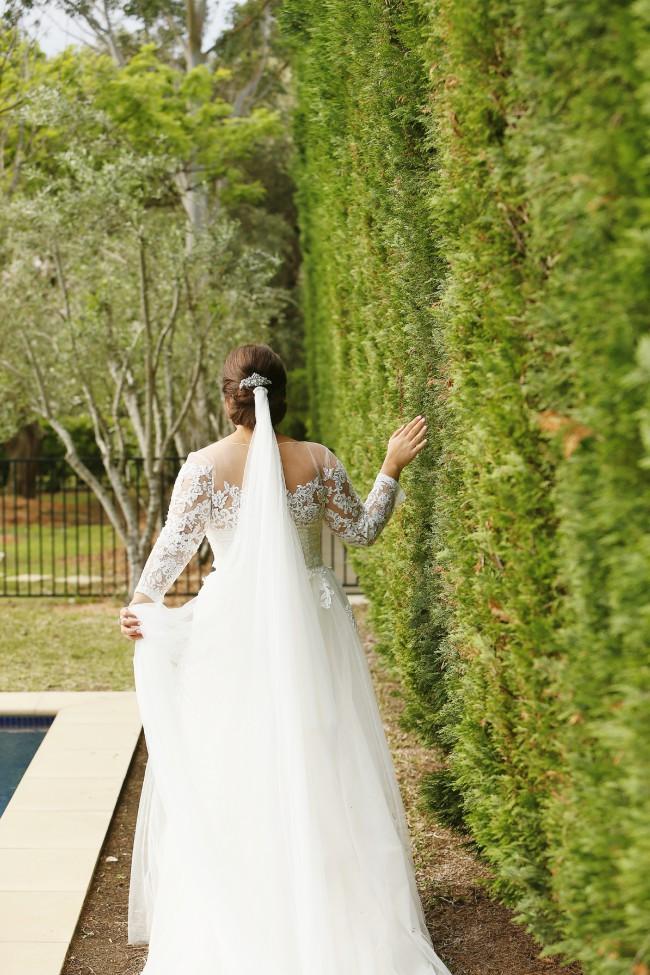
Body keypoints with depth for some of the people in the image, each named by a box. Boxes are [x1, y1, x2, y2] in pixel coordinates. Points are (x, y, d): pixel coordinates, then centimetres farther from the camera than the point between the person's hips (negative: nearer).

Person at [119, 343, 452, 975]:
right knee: (318, 762, 11)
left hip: (231, 629, -1)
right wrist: (392, 468, 14)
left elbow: (174, 544, -8)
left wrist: (142, 602, -2)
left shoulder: (204, 466, -7)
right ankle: (329, 905, 19)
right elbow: (362, 530, 7)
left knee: (228, 770, 8)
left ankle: (228, 921, 14)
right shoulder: (318, 461, -3)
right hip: (310, 625, 1)